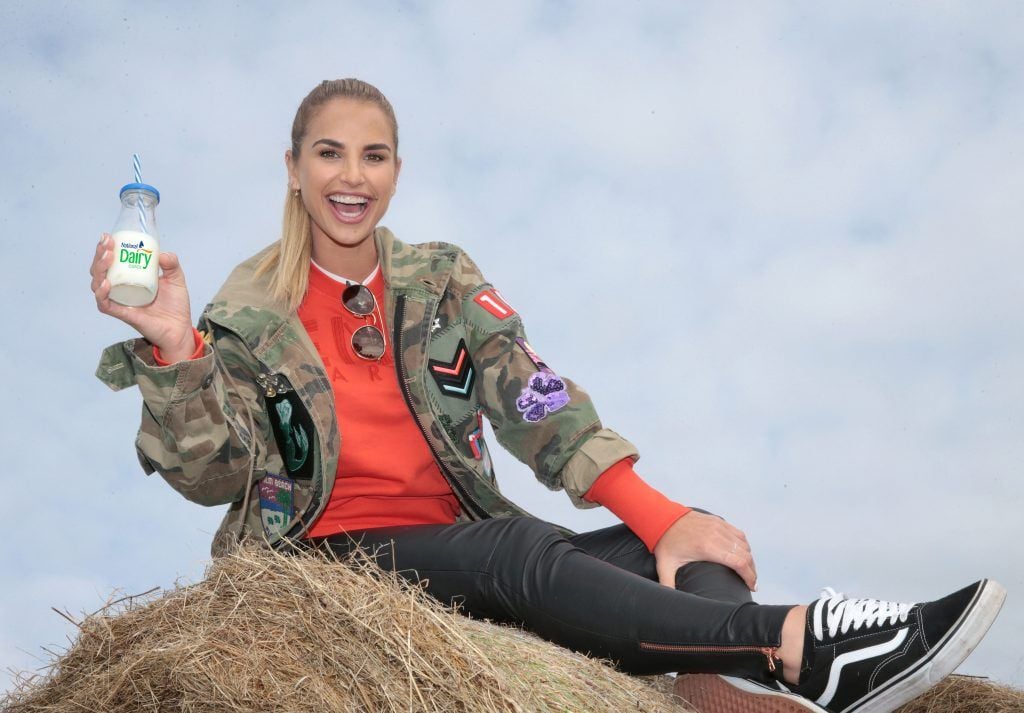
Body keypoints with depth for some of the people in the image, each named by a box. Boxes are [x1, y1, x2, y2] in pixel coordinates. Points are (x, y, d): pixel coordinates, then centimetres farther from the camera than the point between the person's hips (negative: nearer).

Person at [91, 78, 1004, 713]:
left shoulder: (441, 279, 8)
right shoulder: (249, 314, -1)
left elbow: (536, 401, -3)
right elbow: (211, 475, -10)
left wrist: (660, 519, -16)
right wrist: (172, 347, -26)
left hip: (454, 550, 5)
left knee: (670, 559, -19)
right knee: (520, 552, -33)